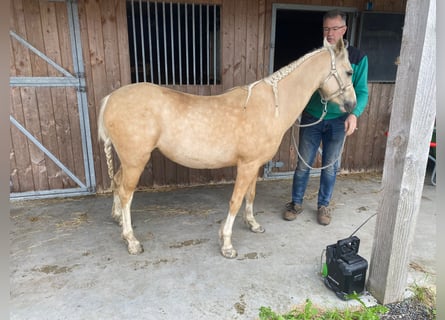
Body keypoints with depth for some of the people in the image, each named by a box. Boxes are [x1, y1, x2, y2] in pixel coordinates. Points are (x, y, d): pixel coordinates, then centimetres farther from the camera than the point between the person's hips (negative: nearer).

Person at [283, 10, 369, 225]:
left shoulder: (358, 58, -2)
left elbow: (361, 91, -3)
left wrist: (354, 114, -21)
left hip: (337, 121, 0)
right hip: (311, 118, 1)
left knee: (330, 167, 10)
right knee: (303, 164, 7)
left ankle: (323, 205, 29)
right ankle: (296, 203, 24)